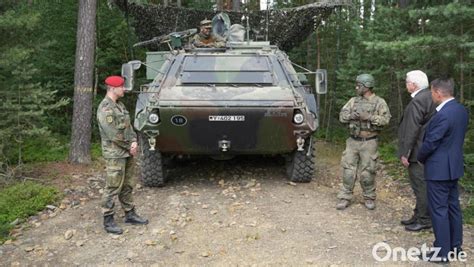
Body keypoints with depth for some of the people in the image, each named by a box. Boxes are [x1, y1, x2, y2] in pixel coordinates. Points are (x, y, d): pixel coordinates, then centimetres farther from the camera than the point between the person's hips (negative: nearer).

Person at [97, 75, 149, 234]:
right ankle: (108, 221, 9)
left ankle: (130, 215, 26)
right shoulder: (105, 108, -16)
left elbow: (128, 125, 12)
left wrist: (134, 141, -5)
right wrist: (129, 146, -10)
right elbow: (113, 135, -19)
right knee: (113, 188, -2)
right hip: (114, 155, -9)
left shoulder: (120, 105, 12)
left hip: (127, 153, 9)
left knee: (126, 186, 16)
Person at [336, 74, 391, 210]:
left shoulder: (379, 102, -2)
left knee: (367, 172, 3)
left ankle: (369, 198, 22)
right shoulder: (353, 101, 9)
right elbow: (342, 116, 5)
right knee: (348, 170, 3)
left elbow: (385, 119, -12)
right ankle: (345, 198, 12)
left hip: (369, 142, -3)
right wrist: (351, 116, -15)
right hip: (353, 141, 4)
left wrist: (369, 117, -22)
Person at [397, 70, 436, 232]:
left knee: (420, 186, 0)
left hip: (418, 152, -10)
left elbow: (412, 130, -22)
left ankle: (424, 221, 11)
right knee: (420, 185, 18)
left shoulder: (417, 101, -20)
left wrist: (405, 153, -17)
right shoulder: (429, 97, 10)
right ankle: (419, 216, 30)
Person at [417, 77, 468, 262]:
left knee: (438, 210, 1)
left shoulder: (443, 115, -24)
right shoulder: (461, 110, 5)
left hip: (439, 169, -9)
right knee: (453, 205, 18)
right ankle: (455, 245, 30)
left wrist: (420, 158, 0)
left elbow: (430, 143, -20)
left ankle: (442, 252, 10)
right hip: (454, 166, 9)